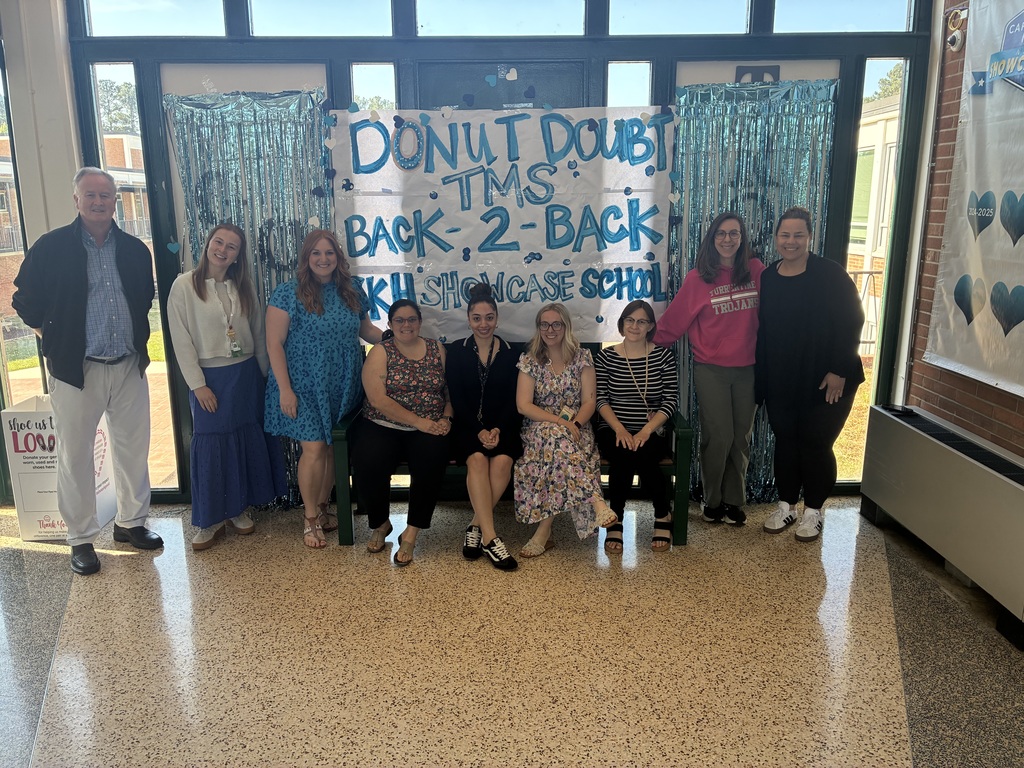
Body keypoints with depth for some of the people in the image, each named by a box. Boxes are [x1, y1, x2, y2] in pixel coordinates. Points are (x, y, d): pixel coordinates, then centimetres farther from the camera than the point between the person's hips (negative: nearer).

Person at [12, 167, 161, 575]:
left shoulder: (135, 250, 6)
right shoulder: (51, 247, -4)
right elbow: (26, 300, 4)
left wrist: (139, 339, 12)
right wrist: (54, 338, 3)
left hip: (130, 367, 3)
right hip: (76, 370, -3)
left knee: (134, 448, 10)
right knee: (74, 455, 4)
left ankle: (131, 522, 28)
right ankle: (81, 538, 18)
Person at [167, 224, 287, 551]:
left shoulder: (243, 287, 5)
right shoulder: (185, 286, -7)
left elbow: (258, 334, 9)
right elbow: (181, 340, -8)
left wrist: (264, 374, 8)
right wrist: (198, 384, -11)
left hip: (246, 375, 4)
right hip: (210, 377, -4)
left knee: (247, 442, 9)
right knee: (210, 446, 1)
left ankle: (239, 508, 25)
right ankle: (210, 519, 14)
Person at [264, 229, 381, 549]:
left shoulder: (351, 291, 5)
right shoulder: (289, 292, -9)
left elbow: (365, 329, 18)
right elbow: (274, 343, -10)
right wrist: (284, 389, -14)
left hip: (343, 387, 4)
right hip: (305, 387, -4)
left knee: (333, 448, 10)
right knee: (314, 449, -4)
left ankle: (322, 508, 29)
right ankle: (310, 519, 14)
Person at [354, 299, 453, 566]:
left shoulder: (437, 349, 11)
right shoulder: (380, 352, 1)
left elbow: (451, 389, 11)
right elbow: (378, 399, -11)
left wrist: (446, 418, -9)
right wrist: (419, 421, -18)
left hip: (428, 430, 1)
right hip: (382, 427, -1)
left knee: (432, 459, -32)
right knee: (368, 464, -29)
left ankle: (411, 534, -17)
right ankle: (380, 524, 3)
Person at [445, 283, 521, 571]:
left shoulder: (511, 353, 7)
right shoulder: (457, 350, 5)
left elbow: (514, 399, 2)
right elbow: (456, 398, -2)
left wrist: (498, 429, -14)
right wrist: (479, 430, -14)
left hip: (502, 426, 1)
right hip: (468, 425, -1)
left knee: (503, 461, -29)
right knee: (477, 459, -30)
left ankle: (476, 526, -14)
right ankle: (489, 537, -30)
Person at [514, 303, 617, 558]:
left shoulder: (582, 357, 6)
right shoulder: (529, 360, 5)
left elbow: (589, 401, -1)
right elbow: (523, 405, -6)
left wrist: (574, 425, -22)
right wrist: (560, 422, -20)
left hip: (576, 430, 0)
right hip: (538, 430, 0)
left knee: (559, 444, -37)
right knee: (555, 434, -38)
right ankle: (597, 503, -49)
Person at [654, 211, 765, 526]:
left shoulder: (756, 271, 1)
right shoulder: (698, 277, -5)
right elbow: (674, 320, -1)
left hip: (747, 368, 3)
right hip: (711, 369, -2)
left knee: (741, 438, 10)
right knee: (719, 437, -2)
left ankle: (734, 501, 26)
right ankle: (712, 501, 19)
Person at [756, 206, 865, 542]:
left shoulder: (830, 275, -10)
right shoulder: (767, 279, 4)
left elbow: (852, 321, -12)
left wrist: (839, 370, -16)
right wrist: (761, 377, 7)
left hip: (827, 381, -4)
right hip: (780, 382, 4)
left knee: (815, 444, 2)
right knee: (785, 440, 11)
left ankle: (813, 511, 20)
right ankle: (786, 506, 26)